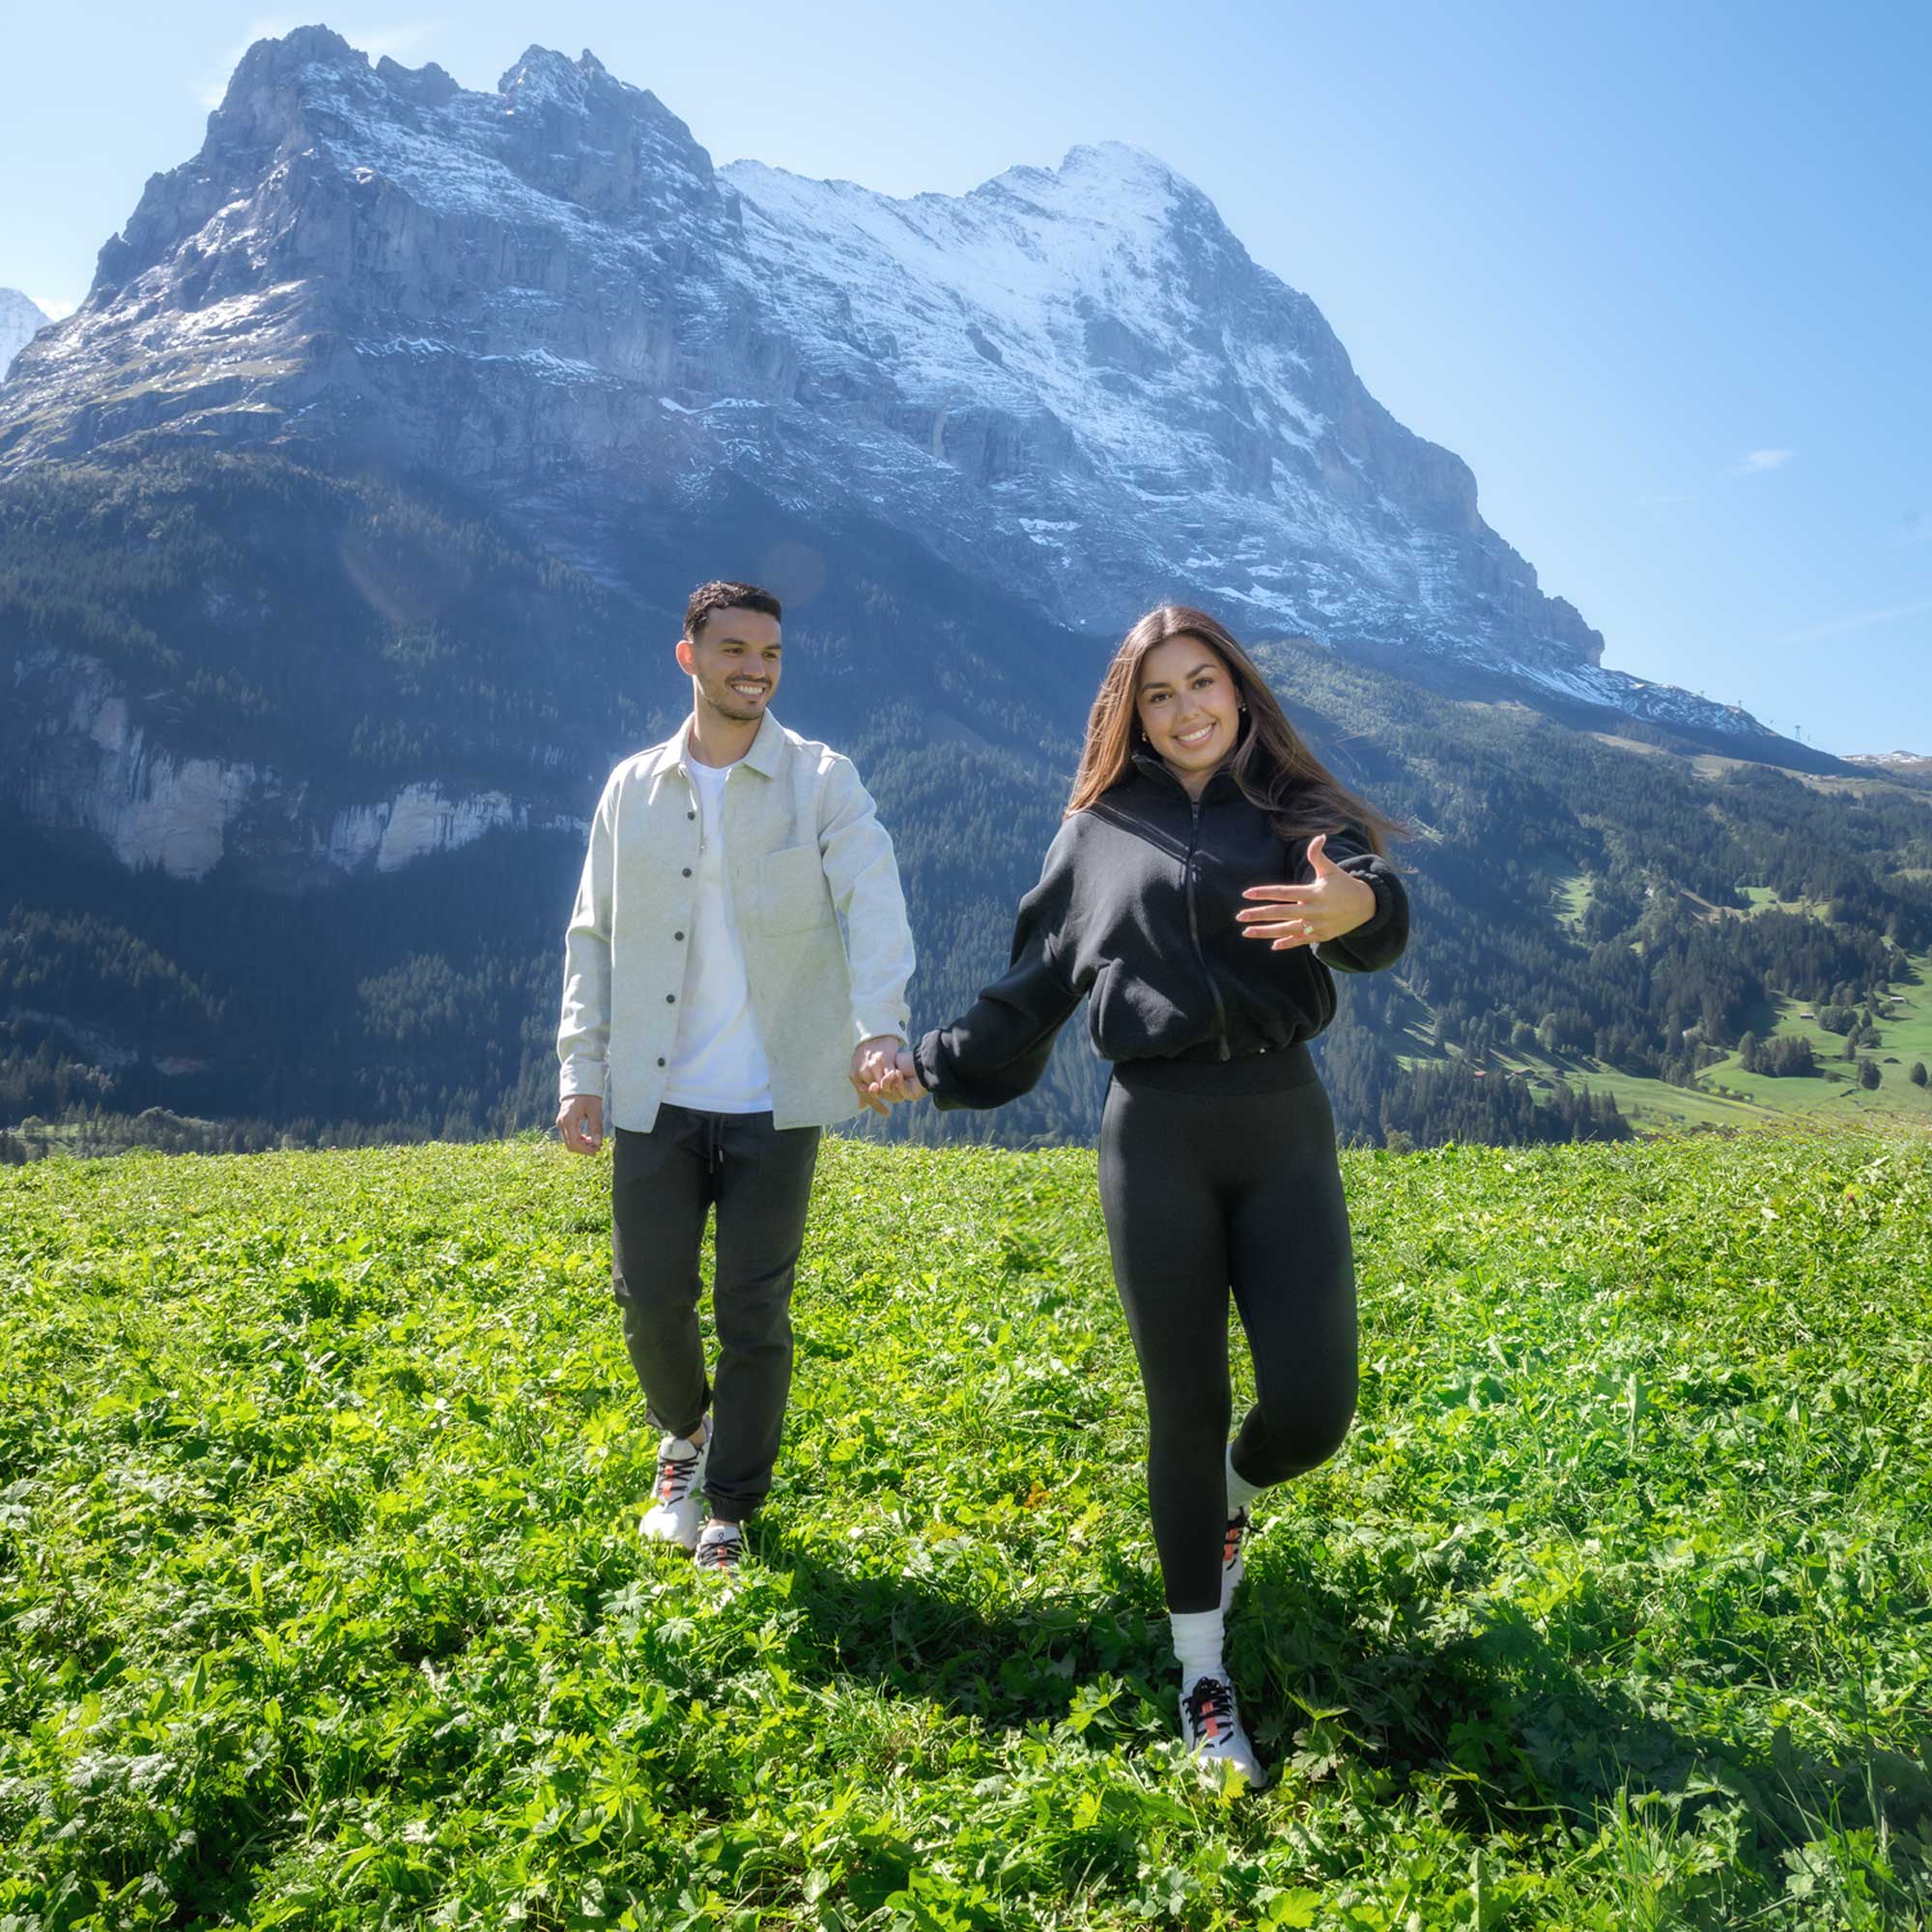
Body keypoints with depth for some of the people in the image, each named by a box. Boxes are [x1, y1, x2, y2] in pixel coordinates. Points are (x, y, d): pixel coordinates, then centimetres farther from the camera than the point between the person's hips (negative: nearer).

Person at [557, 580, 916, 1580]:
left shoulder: (822, 781, -1)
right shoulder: (632, 788, 9)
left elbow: (873, 905, -15)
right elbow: (593, 936, 11)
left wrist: (881, 1024, -32)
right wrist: (581, 1070, 4)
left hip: (775, 1102, -2)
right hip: (657, 1097, 2)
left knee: (754, 1310, 4)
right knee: (650, 1292, 6)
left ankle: (732, 1506, 24)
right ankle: (684, 1435, 38)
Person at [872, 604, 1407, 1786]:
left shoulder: (1297, 812, 5)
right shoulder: (1103, 831, 9)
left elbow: (1378, 913, -16)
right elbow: (1035, 988, 17)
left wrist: (1358, 907, -39)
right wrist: (931, 1067, 20)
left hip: (1283, 1126, 0)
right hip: (1157, 1134, 0)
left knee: (1314, 1407, -5)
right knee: (1186, 1409, 4)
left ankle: (1230, 1502, 33)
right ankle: (1204, 1678, 21)